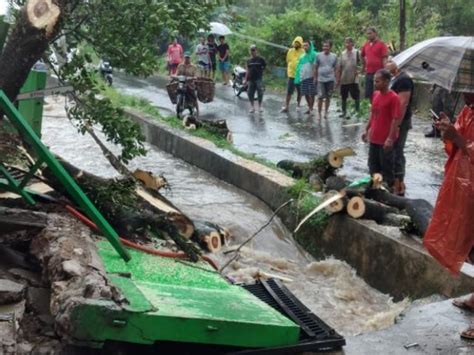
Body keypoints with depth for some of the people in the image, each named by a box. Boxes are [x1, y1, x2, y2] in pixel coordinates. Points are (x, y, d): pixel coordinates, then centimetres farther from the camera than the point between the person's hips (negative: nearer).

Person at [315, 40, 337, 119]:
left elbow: (335, 68, 10)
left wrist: (337, 79, 6)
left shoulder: (334, 56, 5)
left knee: (328, 97, 7)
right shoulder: (318, 56, 2)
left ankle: (326, 112, 18)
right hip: (321, 79, -2)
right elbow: (316, 68, 7)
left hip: (330, 80, 2)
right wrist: (315, 78, 7)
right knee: (320, 97, -7)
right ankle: (319, 113, 2)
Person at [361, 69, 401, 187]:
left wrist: (390, 138, -21)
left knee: (386, 168, 4)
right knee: (373, 165, 16)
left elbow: (396, 119, -18)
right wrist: (367, 130, 16)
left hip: (385, 140, -7)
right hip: (374, 138, 8)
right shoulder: (375, 94, 6)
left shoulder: (393, 97, -17)